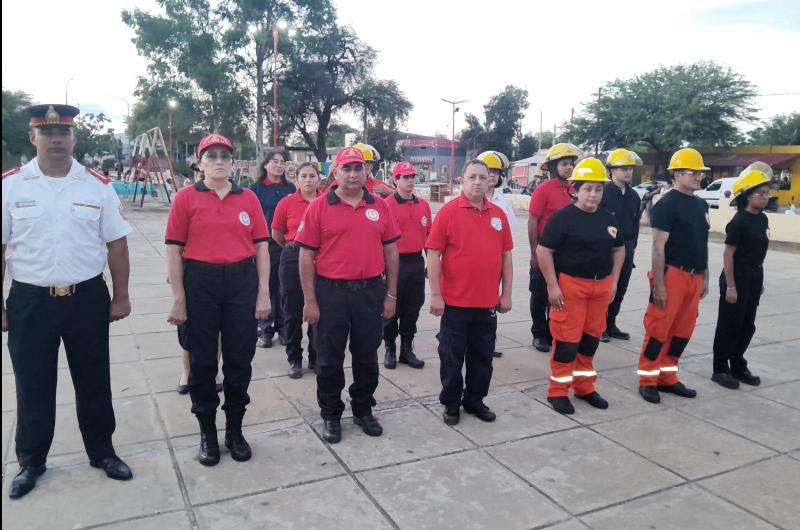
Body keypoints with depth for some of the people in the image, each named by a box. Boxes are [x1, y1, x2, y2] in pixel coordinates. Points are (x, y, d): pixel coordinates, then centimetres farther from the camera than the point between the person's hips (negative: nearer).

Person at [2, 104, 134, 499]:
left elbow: (116, 243, 2)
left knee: (94, 382, 13)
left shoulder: (97, 186, 0)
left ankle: (102, 452, 32)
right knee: (33, 386, 13)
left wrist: (121, 297, 1)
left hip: (88, 299, 1)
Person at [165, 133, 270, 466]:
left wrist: (263, 292, 0)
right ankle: (207, 432, 25)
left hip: (242, 282, 2)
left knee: (240, 359, 9)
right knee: (202, 360, 9)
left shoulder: (248, 198, 5)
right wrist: (178, 298, -5)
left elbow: (261, 246, 5)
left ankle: (235, 430, 26)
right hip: (200, 283, -1)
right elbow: (174, 250, -2)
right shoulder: (186, 198, -1)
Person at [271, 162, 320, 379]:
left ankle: (316, 358, 23)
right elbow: (276, 235, 9)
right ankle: (294, 360, 21)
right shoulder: (287, 203, -2)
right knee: (293, 311, 7)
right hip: (293, 259, -1)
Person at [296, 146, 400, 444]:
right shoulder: (319, 207, -4)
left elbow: (391, 251, 7)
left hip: (371, 292, 2)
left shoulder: (379, 207, 4)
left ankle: (363, 410, 32)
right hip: (331, 293, -2)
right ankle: (331, 415, 27)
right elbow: (306, 257, -4)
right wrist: (309, 301, -8)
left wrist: (391, 295, 5)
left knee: (367, 356, 14)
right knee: (329, 359, 9)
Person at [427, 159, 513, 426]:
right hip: (455, 301, -4)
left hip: (488, 302, 4)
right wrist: (435, 294, -12)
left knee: (483, 356, 15)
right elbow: (433, 254, -9)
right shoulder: (448, 212, -7)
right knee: (452, 356, 8)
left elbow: (506, 256, 10)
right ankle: (451, 403, 24)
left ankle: (475, 400, 31)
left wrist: (506, 293, 8)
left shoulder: (498, 214, 6)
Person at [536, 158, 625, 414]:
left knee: (591, 336, 14)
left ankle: (584, 386, 28)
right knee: (567, 338, -2)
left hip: (601, 285, 6)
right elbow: (543, 251, -13)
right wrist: (552, 286, -15)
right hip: (570, 284, -6)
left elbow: (619, 249, 20)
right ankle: (558, 390, 11)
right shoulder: (563, 217, -11)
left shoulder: (608, 218, 8)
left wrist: (613, 281, 12)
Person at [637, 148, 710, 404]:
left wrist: (704, 277, 19)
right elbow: (658, 247, -15)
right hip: (672, 275, -8)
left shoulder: (701, 205, 14)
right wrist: (658, 284, -18)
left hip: (694, 277, 8)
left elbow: (702, 245, 21)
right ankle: (647, 380, 9)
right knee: (659, 329, -2)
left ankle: (667, 377, 24)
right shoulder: (667, 204, -11)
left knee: (683, 331, 13)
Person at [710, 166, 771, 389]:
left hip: (754, 278, 8)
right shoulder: (739, 221, -16)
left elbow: (757, 252, 15)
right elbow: (728, 255, -17)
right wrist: (730, 286, -19)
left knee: (747, 326, 14)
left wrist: (759, 280, 16)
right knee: (729, 326, 0)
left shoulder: (762, 219, 8)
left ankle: (738, 366, 26)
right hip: (737, 278, -8)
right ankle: (720, 369, 11)